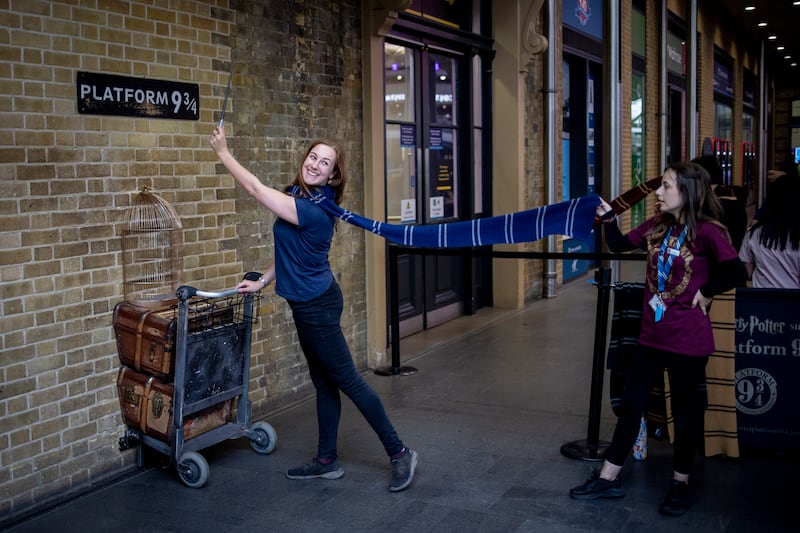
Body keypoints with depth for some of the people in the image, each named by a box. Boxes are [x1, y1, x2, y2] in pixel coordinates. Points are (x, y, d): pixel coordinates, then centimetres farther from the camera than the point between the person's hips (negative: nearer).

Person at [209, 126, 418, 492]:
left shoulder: (312, 210, -25)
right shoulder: (302, 198, 5)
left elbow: (255, 188, -21)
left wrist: (223, 152, -9)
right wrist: (261, 282, 16)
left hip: (316, 306, -10)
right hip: (309, 303, 10)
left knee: (347, 380, -2)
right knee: (324, 382, 14)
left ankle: (399, 454, 8)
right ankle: (327, 461, 25)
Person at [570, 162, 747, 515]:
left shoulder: (707, 231, -15)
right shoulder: (656, 226, 5)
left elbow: (737, 272, -23)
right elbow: (619, 245, 13)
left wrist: (705, 292, -12)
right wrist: (607, 217, -1)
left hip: (688, 339, -7)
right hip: (652, 335, 7)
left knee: (685, 411, 9)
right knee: (631, 404, 12)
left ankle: (680, 483, 27)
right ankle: (609, 478, 22)